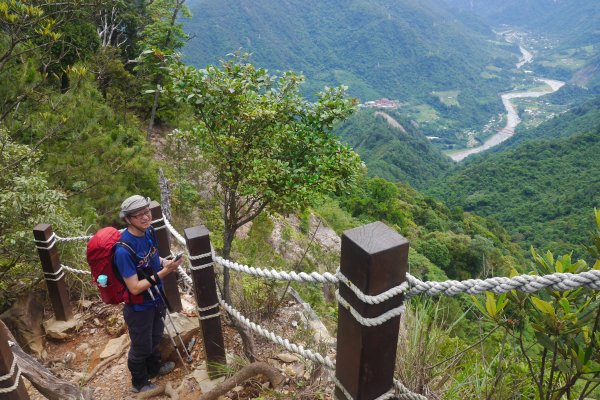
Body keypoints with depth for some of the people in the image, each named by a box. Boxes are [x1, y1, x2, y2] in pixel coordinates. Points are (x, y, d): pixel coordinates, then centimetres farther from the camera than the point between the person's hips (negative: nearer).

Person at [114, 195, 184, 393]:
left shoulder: (149, 231, -10)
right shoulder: (124, 250, -34)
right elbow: (135, 288, -29)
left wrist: (165, 262, -11)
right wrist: (163, 273, -33)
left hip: (156, 298, 7)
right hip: (138, 307, -7)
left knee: (155, 338, 29)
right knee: (141, 346, 17)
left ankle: (154, 368, 56)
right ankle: (140, 383, 43)